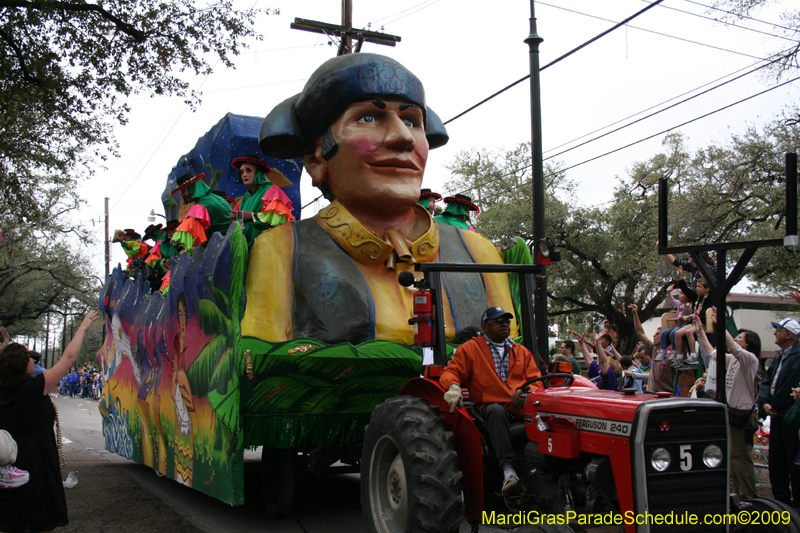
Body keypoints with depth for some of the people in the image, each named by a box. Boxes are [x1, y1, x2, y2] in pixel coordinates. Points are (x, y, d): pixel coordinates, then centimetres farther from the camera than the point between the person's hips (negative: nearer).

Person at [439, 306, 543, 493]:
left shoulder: (522, 352, 23)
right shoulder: (470, 349, 14)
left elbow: (536, 382, 16)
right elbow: (451, 372, 7)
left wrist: (527, 394, -9)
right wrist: (453, 386, -18)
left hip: (522, 408, 3)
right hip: (490, 406, -3)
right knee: (496, 411, -40)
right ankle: (508, 469, -44)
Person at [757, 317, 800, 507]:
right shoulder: (779, 356, 14)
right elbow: (767, 381, 12)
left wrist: (774, 404, -10)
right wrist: (764, 403, -3)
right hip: (777, 414, 9)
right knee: (776, 460, 13)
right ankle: (781, 499, 23)